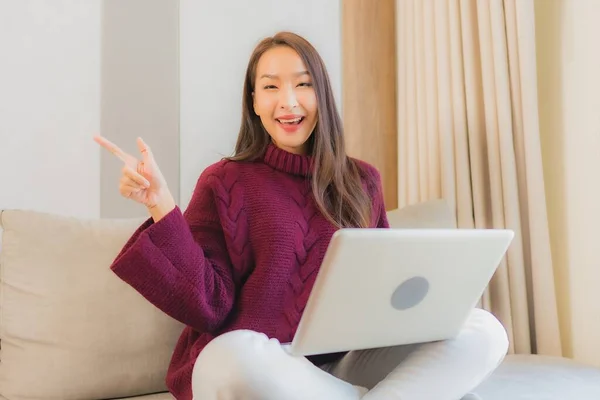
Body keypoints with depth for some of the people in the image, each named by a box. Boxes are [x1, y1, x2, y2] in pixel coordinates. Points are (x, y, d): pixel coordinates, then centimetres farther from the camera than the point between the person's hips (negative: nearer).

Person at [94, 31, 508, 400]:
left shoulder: (362, 180, 10)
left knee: (484, 331, -15)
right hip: (256, 361, -2)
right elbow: (208, 307, -9)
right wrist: (162, 207, -19)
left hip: (343, 362, 3)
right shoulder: (224, 182, 0)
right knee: (235, 357, -38)